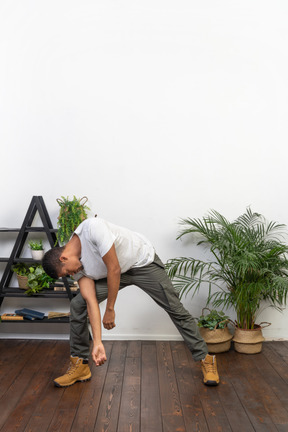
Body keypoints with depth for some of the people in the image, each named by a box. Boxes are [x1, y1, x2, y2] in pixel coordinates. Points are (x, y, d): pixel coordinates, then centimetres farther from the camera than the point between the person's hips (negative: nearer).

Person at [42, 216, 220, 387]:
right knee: (78, 305, -6)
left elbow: (114, 269, -32)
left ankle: (206, 359, 10)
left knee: (176, 310, -7)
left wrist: (110, 309, -22)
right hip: (116, 272, 6)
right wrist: (97, 343, -24)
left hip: (143, 261, -6)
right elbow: (91, 301, -17)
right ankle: (80, 364, 6)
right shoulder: (77, 266, -12)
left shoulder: (92, 227, -35)